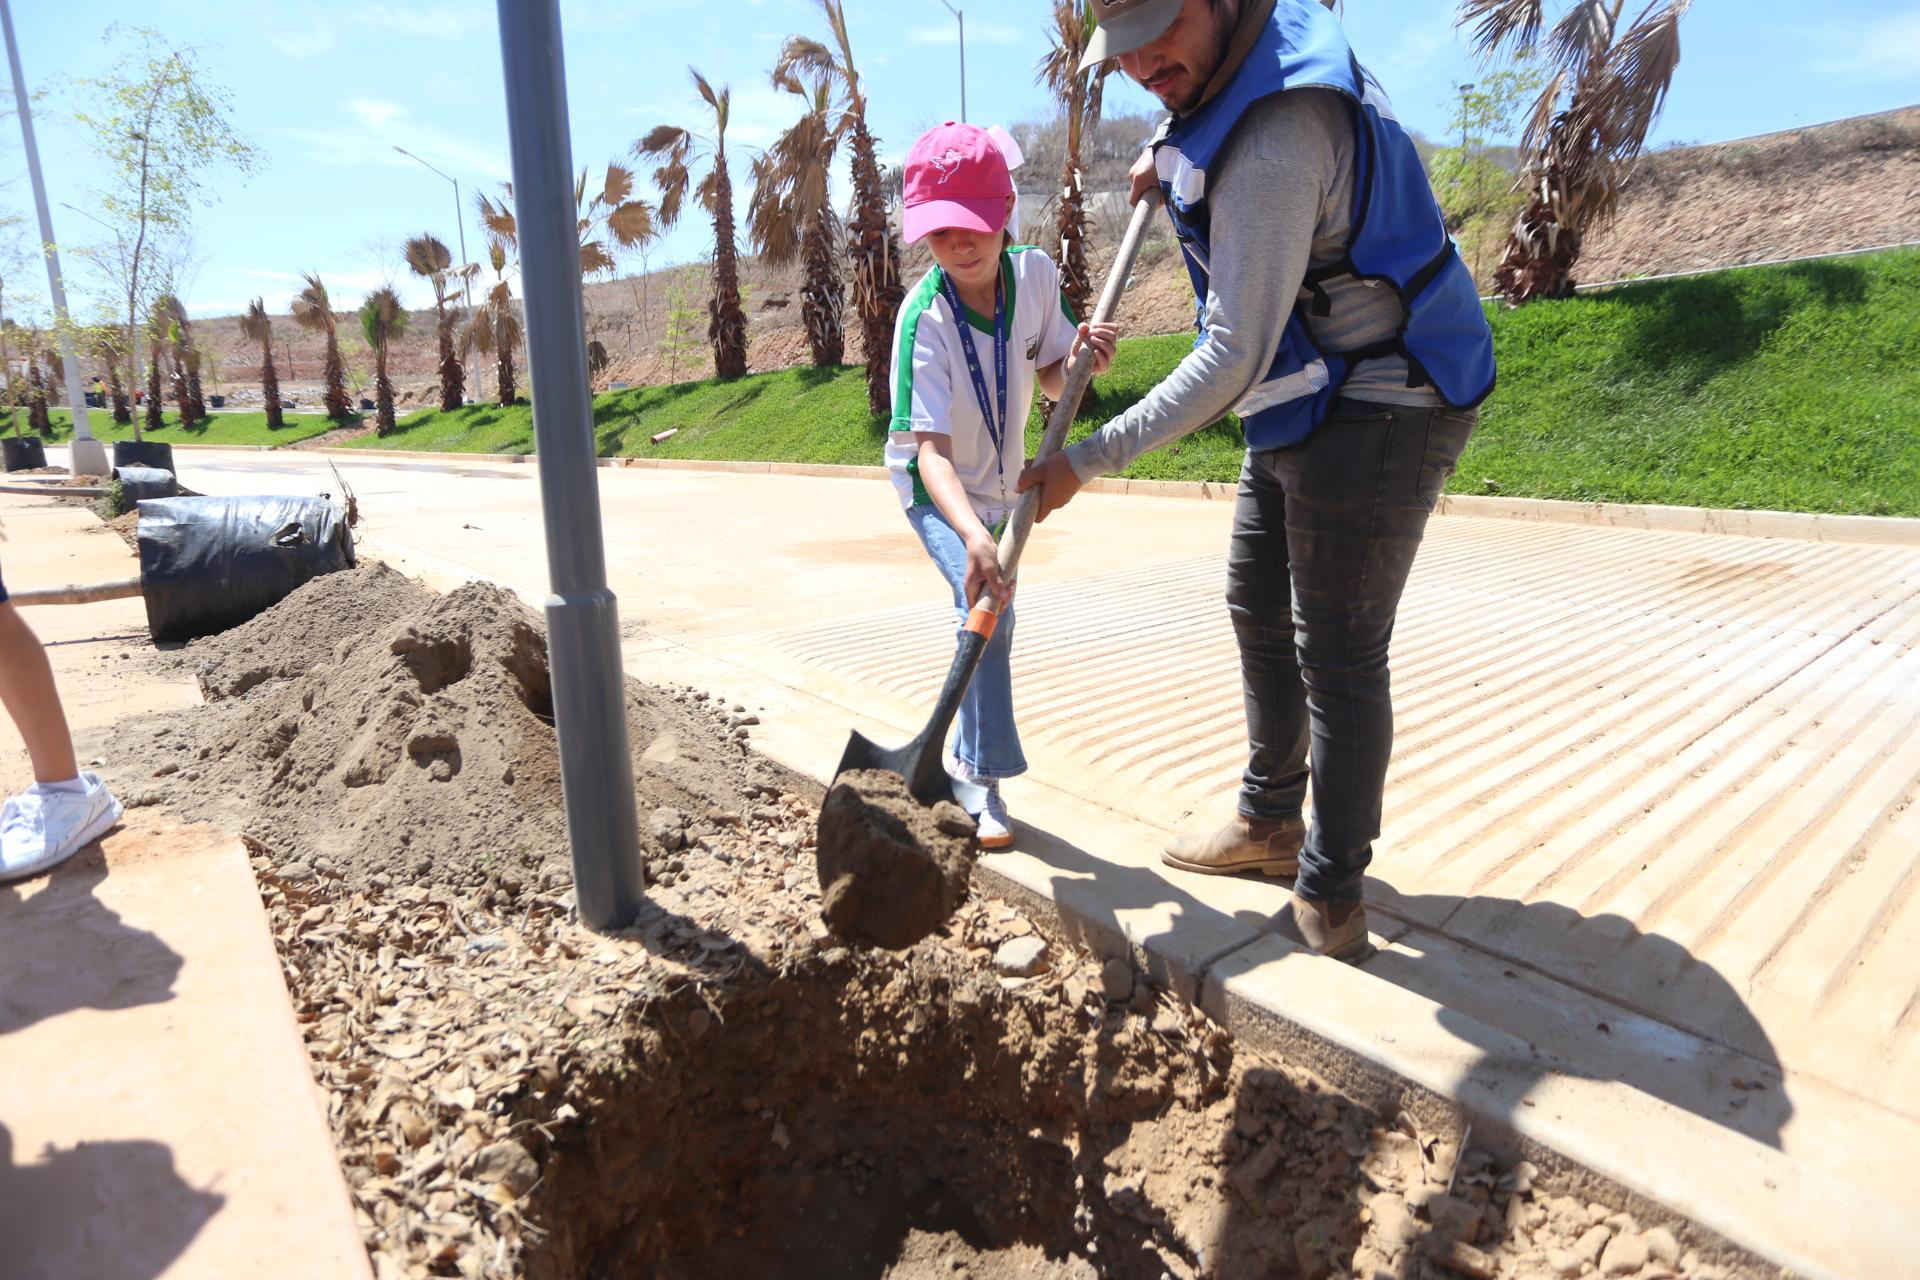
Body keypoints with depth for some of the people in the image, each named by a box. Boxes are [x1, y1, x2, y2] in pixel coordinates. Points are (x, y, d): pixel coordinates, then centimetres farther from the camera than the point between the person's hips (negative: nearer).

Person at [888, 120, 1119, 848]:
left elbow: (1052, 383, -5)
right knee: (986, 605, -26)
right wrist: (973, 537, -58)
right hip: (935, 488, -5)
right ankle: (986, 784, -12)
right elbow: (931, 449, -42)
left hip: (1002, 484, 6)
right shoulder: (924, 318, -31)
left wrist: (1080, 360, -28)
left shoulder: (1036, 274, -17)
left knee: (992, 616, 16)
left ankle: (968, 761, 39)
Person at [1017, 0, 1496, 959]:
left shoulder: (1272, 144, -27)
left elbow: (1231, 362, -28)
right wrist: (1172, 155, 17)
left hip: (1378, 412, -11)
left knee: (1336, 656, -6)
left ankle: (1329, 903, 9)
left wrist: (1086, 463, -22)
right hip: (1307, 404, 11)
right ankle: (1270, 823, 33)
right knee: (1259, 612, 17)